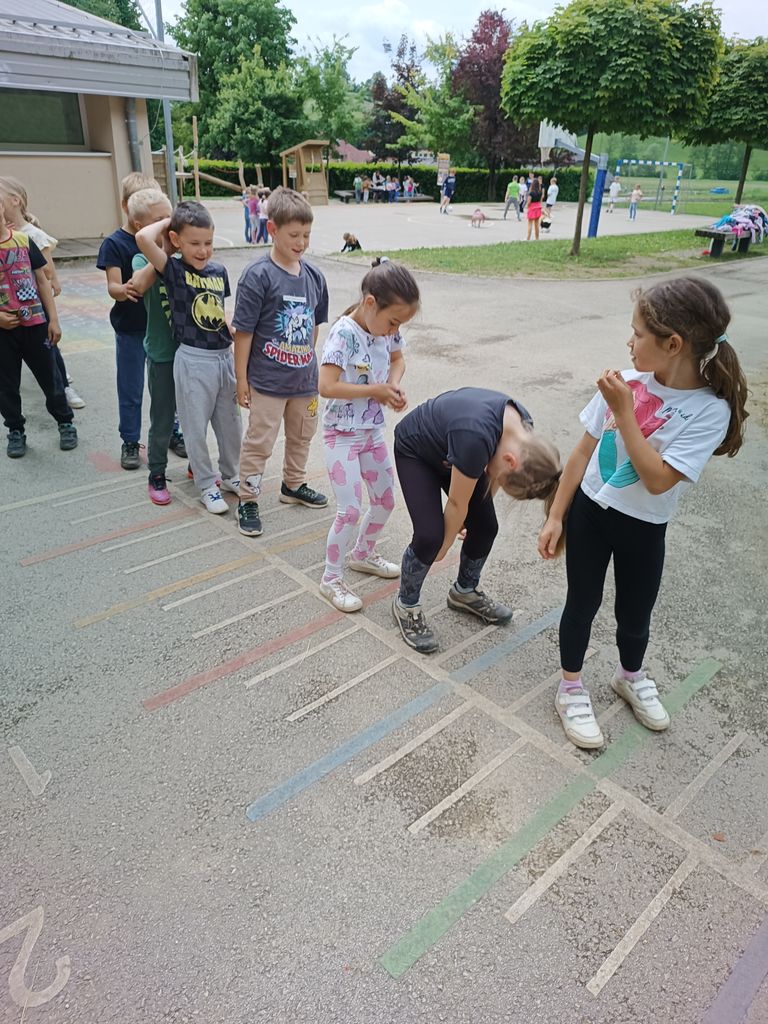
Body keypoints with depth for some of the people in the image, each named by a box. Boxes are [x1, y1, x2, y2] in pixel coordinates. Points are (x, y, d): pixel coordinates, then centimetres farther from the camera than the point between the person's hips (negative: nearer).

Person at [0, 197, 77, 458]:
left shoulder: (23, 240, 1)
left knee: (49, 377, 10)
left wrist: (53, 319, 0)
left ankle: (66, 423, 26)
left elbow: (42, 281, 5)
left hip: (34, 323, 0)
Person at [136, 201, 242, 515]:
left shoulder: (219, 271, 5)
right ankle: (207, 486, 21)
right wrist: (167, 221, -9)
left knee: (230, 424, 16)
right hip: (193, 360, -5)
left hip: (225, 357, 5)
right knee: (196, 428, 6)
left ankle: (230, 475, 35)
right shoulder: (173, 271, -10)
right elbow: (144, 238, -25)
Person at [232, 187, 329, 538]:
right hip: (267, 380, -6)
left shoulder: (314, 276, 2)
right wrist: (241, 378, -11)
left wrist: (309, 362, 15)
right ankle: (248, 500, 18)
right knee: (259, 441, 3)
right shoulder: (257, 276, -15)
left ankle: (293, 485, 41)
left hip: (304, 378, 6)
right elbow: (243, 331, -13)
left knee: (302, 436, 20)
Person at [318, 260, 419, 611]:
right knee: (350, 510, -7)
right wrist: (377, 391, -23)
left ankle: (363, 554, 41)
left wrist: (394, 386, -6)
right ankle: (331, 580, 13)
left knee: (385, 499, 16)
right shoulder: (344, 334, -24)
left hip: (373, 431, 8)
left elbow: (397, 360, 16)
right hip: (342, 434, -7)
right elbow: (327, 386, -31)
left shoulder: (387, 329, -3)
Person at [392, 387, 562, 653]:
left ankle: (465, 592, 26)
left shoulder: (522, 429, -19)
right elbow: (457, 503, -25)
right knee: (429, 535, -18)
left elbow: (492, 480, -1)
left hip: (448, 452, 7)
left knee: (485, 527, 1)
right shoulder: (476, 438, -41)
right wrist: (445, 544, -10)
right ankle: (405, 605, 8)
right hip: (414, 450, -7)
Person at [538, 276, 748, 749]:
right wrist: (556, 517, -1)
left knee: (635, 615, 17)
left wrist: (624, 413, -28)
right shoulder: (625, 383, -11)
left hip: (643, 530, -1)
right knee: (583, 605, 13)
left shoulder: (709, 410, -19)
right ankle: (572, 690, 33)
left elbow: (657, 481, -27)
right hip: (589, 512, 2)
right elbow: (584, 451, -3)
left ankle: (631, 677, 48)